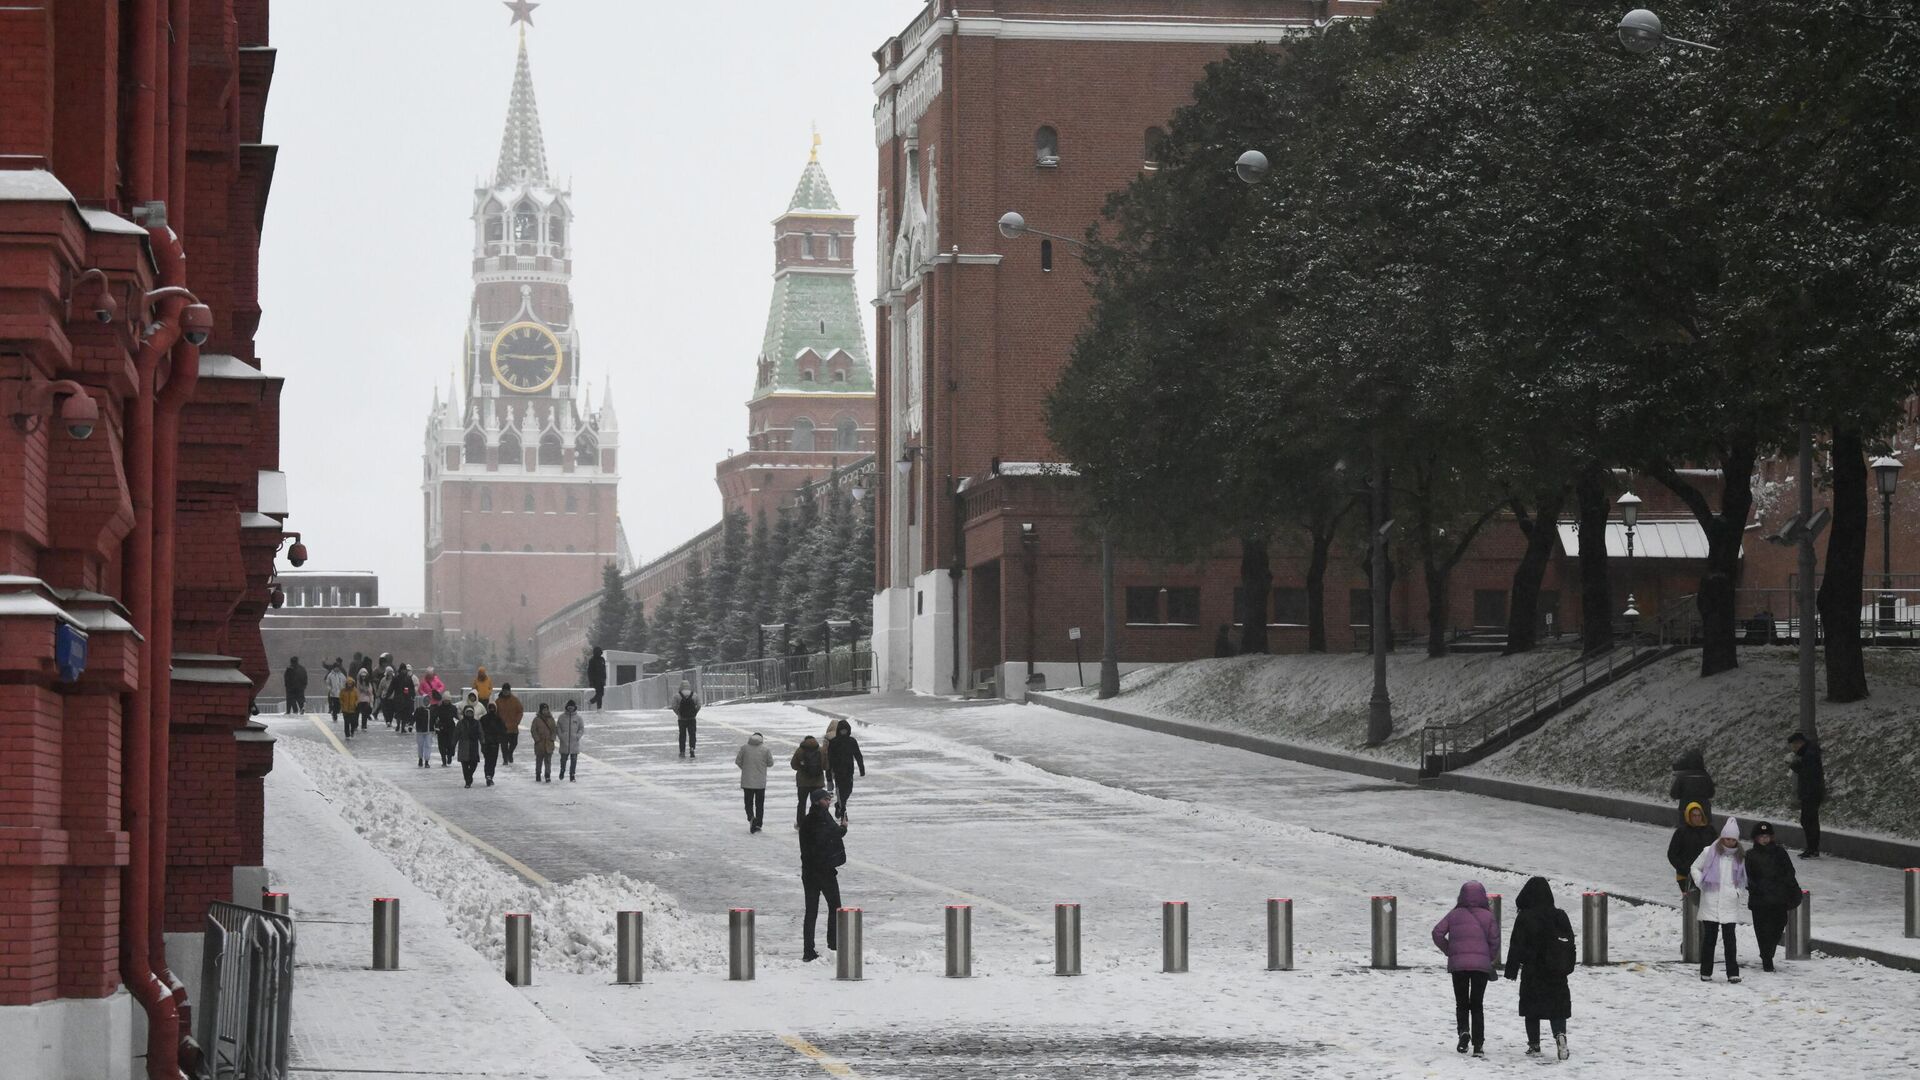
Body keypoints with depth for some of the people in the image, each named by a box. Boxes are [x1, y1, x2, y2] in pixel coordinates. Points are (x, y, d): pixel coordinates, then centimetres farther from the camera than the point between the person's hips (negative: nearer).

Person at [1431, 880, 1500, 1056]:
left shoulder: (1454, 915, 2)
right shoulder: (1487, 916, 0)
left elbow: (1437, 933, -3)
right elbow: (1494, 940, -2)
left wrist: (1448, 950, 10)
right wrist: (1489, 957, 15)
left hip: (1458, 964, 0)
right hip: (1481, 965, 0)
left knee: (1461, 1003, 12)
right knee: (1477, 1005, 7)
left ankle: (1464, 1031, -15)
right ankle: (1478, 1044, -1)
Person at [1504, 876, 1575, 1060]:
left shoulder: (1524, 918, -11)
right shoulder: (1560, 916, 3)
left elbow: (1516, 946, -9)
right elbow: (1570, 943, 11)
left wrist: (1511, 970, -2)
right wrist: (1567, 967, 22)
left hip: (1532, 971, -3)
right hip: (1557, 973, 3)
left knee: (1532, 1009, 9)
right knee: (1558, 1006, 5)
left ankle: (1534, 1044, 10)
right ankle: (1560, 1034, -20)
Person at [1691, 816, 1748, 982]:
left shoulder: (1740, 857, 8)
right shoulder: (1710, 852, 1)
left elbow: (1743, 880, 19)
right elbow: (1695, 868, 10)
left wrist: (1739, 892, 4)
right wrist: (1702, 885, -2)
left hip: (1730, 905, 1)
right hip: (1711, 903, -1)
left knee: (1729, 938, -6)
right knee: (1709, 937, 4)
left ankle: (1733, 973, -4)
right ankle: (1706, 972, 12)